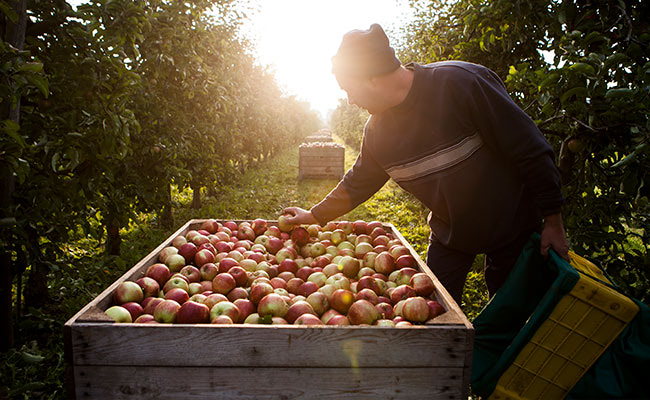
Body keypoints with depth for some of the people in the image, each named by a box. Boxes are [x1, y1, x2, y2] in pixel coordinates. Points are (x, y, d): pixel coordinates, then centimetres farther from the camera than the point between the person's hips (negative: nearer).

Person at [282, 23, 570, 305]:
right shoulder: (377, 129, -7)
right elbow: (359, 182, 10)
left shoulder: (460, 83, -27)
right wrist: (316, 215, 11)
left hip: (512, 225, -4)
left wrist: (553, 221, -17)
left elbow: (531, 151, -22)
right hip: (449, 231, 4)